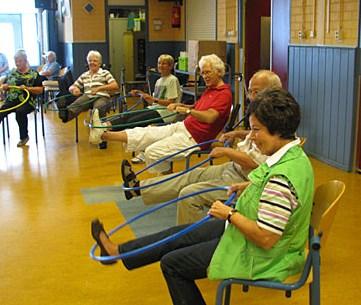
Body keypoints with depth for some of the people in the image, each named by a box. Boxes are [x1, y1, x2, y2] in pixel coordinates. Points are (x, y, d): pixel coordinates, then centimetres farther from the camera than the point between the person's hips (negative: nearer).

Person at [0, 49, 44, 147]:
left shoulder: (34, 74, 5)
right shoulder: (12, 73, 17)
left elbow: (40, 90, 1)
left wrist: (27, 88, -13)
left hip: (27, 101, -4)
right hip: (11, 100, 4)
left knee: (20, 112, -34)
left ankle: (24, 137, -14)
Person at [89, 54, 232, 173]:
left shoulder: (224, 94, -13)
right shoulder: (210, 89, 18)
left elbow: (210, 117, -27)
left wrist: (188, 110, -26)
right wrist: (179, 105, 8)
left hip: (193, 137, -9)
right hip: (183, 126, 9)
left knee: (153, 151, -19)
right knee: (144, 133, 0)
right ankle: (102, 134, -3)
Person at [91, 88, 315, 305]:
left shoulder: (281, 177, -34)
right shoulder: (295, 154, -3)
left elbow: (266, 239, -32)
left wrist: (230, 214, -19)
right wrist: (251, 187, 5)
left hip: (259, 257, -9)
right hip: (249, 234, 9)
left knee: (172, 264, 2)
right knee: (180, 234, 17)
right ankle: (118, 251, 33)